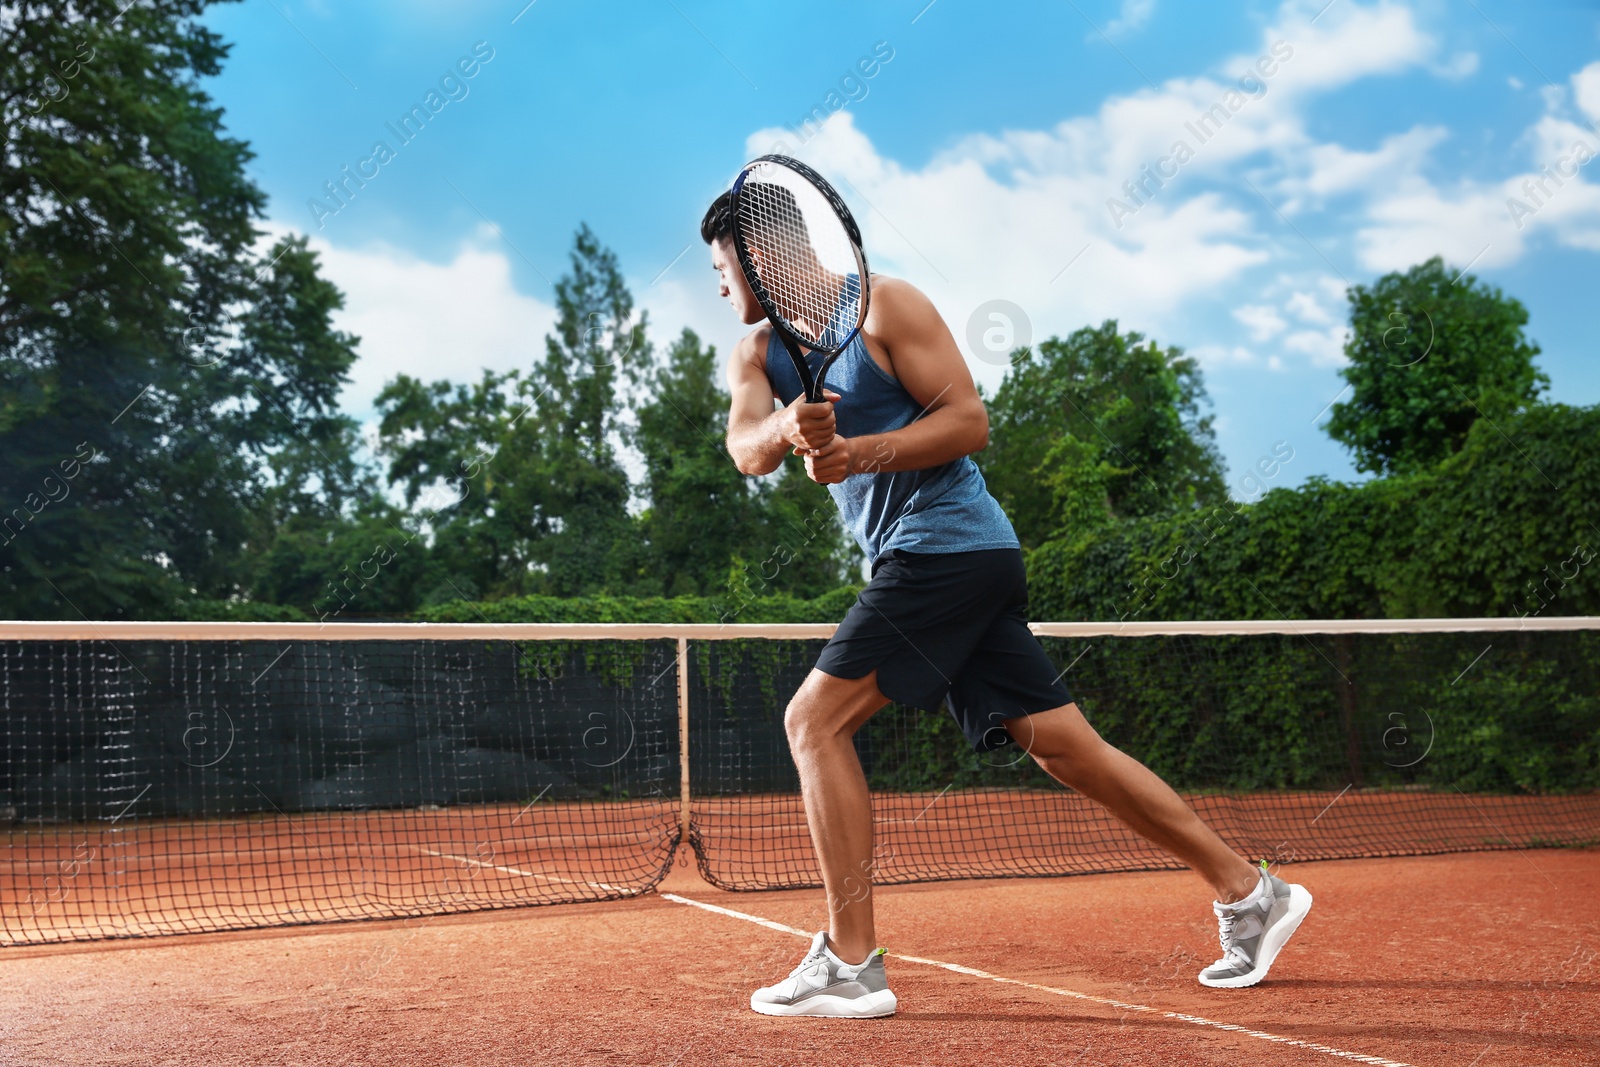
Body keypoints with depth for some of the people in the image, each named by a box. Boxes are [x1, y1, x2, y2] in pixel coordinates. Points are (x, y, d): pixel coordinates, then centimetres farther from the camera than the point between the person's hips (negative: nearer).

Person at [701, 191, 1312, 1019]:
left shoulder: (884, 304, -5)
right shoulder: (760, 353, 15)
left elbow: (969, 420, -12)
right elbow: (746, 448, -5)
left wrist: (859, 452, -24)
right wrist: (786, 430, -28)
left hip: (948, 542, -8)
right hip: (914, 565, 8)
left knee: (814, 720, -13)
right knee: (1063, 744, 7)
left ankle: (851, 964, -9)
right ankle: (1248, 893, 15)